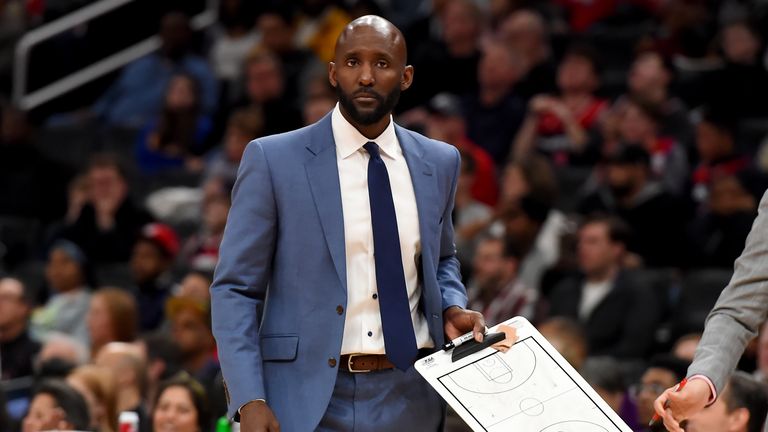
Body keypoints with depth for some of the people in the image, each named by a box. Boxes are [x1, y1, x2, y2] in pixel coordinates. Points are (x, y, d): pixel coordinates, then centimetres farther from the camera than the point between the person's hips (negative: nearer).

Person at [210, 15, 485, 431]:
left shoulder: (438, 163, 7)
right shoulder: (273, 160, -4)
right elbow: (235, 288, -4)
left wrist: (451, 307, 2)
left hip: (409, 398, 3)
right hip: (309, 398, -3)